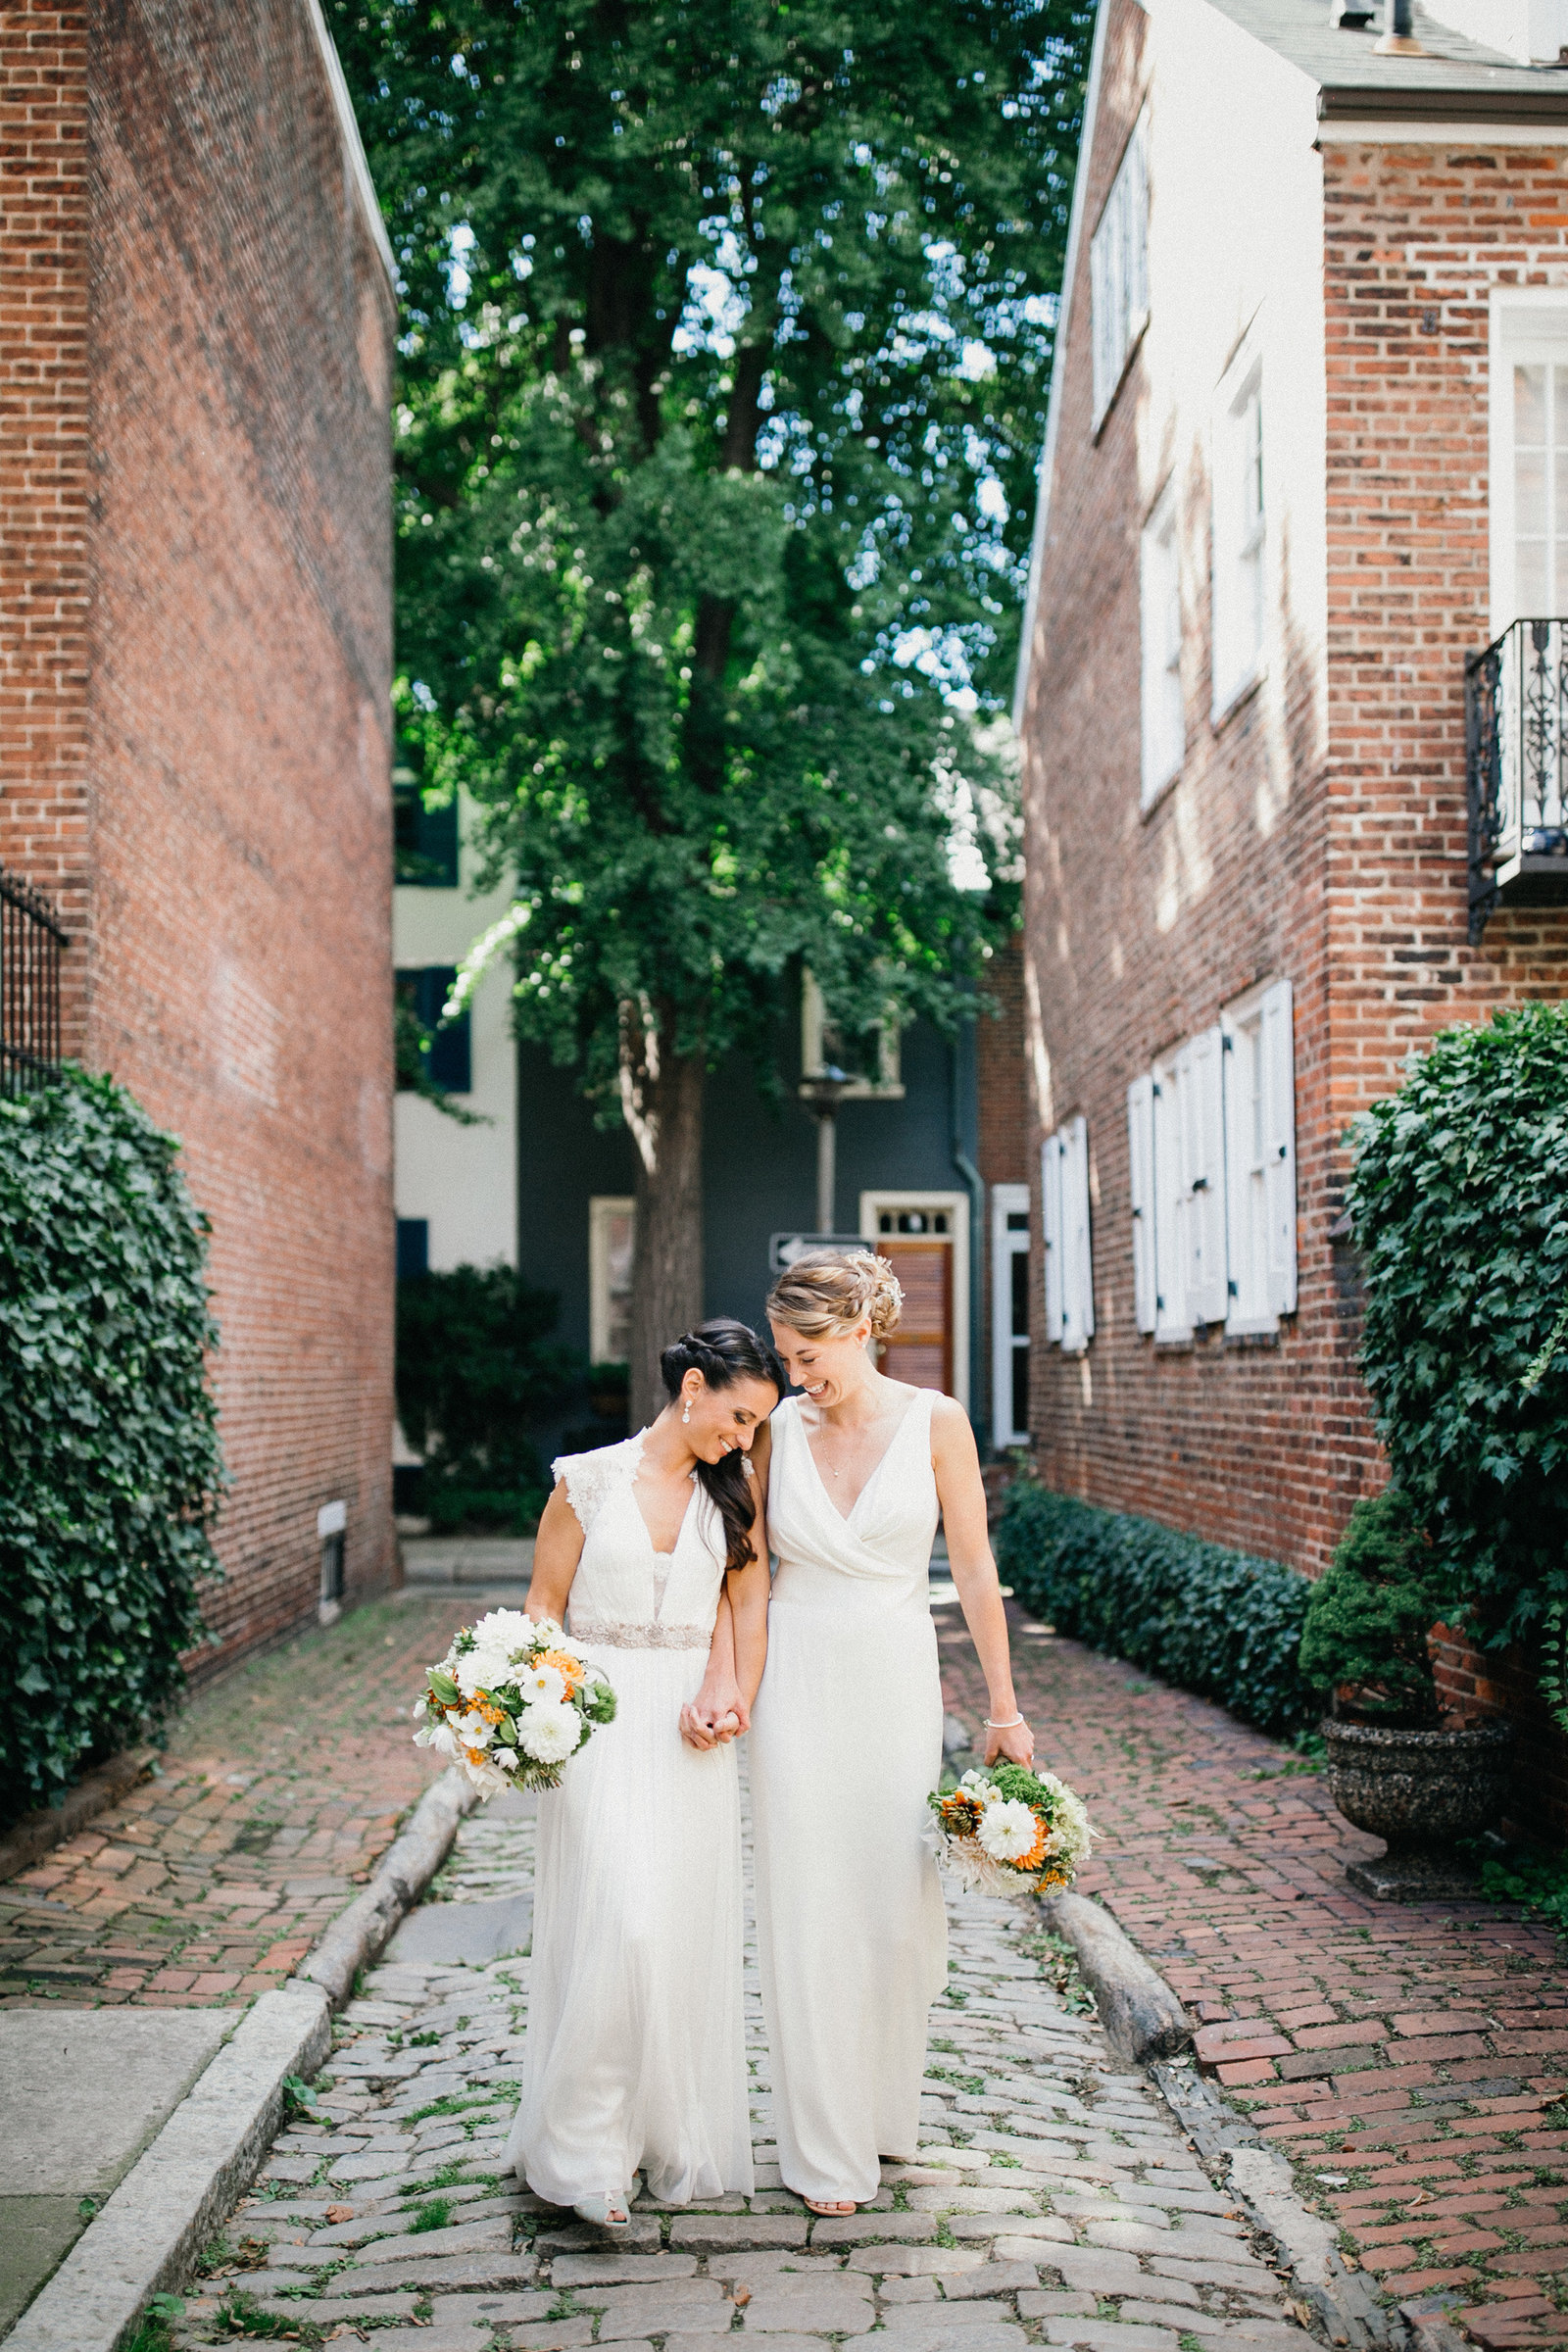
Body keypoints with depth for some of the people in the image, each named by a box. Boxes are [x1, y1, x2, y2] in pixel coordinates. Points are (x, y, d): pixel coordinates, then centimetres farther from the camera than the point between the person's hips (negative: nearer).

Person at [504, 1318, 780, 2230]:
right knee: (615, 1922, -12)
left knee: (689, 1930, 6)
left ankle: (678, 2142, 20)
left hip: (691, 1730, 3)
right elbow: (544, 1605, 2)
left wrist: (736, 1700, -9)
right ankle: (585, 2149, 0)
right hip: (598, 1718, -3)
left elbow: (751, 1603, 7)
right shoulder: (588, 1480, -3)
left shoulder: (736, 1490, 6)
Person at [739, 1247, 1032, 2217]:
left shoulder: (935, 1421, -4)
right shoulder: (780, 1430, 1)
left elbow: (976, 1569, -1)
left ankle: (888, 2109, 28)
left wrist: (1004, 1707, -1)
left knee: (899, 1904, 4)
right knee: (809, 1908, 1)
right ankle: (828, 2147, 12)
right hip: (799, 1683, 1)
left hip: (897, 1681, -1)